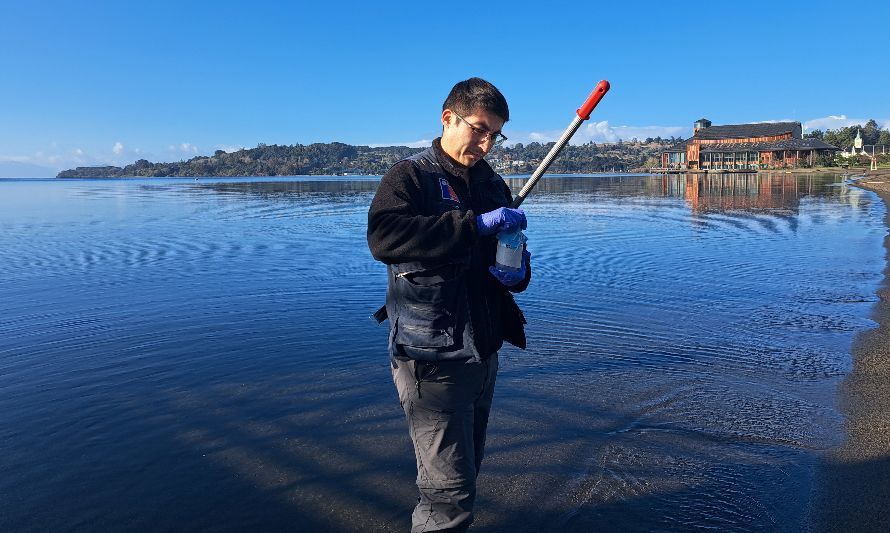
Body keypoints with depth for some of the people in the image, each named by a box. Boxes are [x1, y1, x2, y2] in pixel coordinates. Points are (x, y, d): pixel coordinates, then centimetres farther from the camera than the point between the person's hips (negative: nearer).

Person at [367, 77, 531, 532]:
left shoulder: (494, 185, 12)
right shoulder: (410, 176, -8)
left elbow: (512, 253, 22)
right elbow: (382, 238, -28)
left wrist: (518, 272, -3)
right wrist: (476, 223, -31)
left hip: (482, 353, 8)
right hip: (432, 356, -7)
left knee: (464, 474, 21)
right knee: (450, 493, -6)